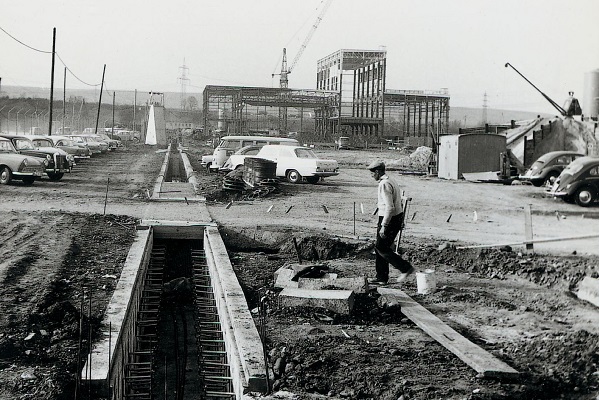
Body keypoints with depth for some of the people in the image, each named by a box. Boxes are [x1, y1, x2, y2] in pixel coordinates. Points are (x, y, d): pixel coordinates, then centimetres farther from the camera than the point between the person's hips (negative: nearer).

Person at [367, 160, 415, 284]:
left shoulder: (384, 184, -18)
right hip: (397, 218, 10)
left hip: (389, 220, -10)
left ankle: (406, 268, -3)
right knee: (380, 248, 13)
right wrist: (401, 221, 25)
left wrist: (383, 226, -23)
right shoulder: (392, 181, 14)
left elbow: (389, 207, -25)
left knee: (381, 248, -4)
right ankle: (381, 278, 16)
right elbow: (400, 203, 20)